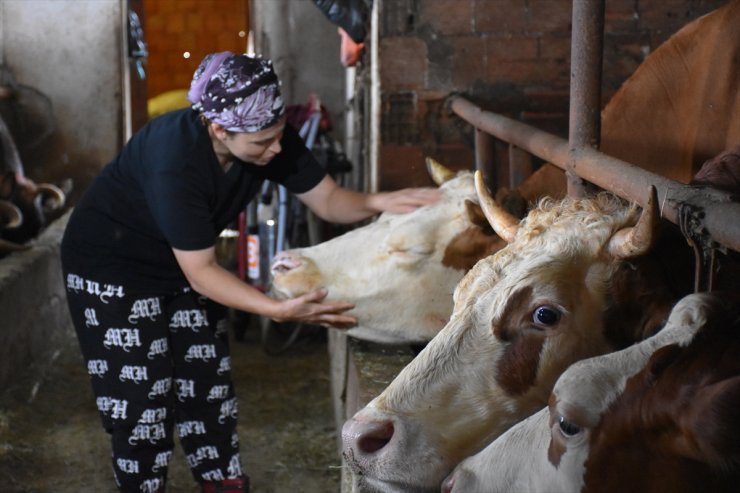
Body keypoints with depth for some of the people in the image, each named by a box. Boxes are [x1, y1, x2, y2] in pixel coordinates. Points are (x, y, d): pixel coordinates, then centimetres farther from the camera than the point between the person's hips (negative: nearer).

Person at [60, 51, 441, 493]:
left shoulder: (271, 137, -19)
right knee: (142, 404, -3)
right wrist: (280, 310, -43)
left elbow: (328, 200, -11)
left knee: (209, 391, 8)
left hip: (181, 263, 6)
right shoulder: (174, 162, -38)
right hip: (112, 267, -6)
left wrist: (377, 203, -32)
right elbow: (200, 272, -34)